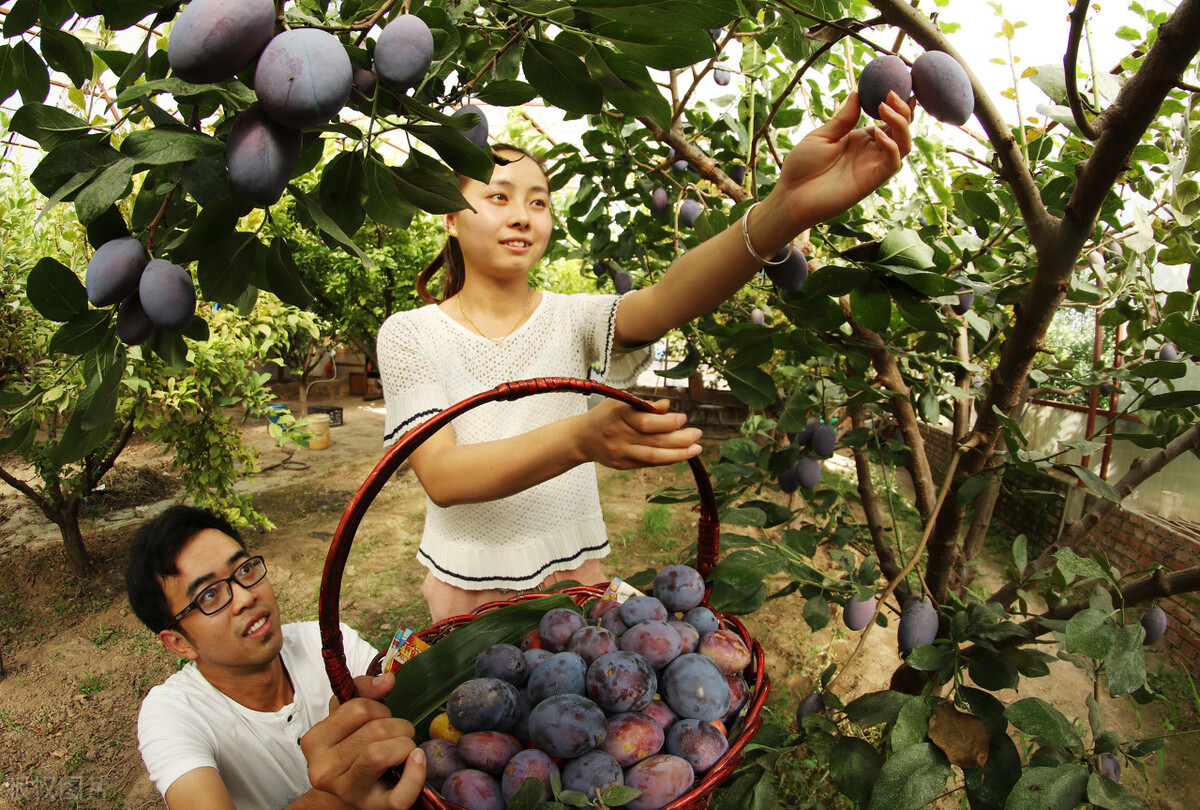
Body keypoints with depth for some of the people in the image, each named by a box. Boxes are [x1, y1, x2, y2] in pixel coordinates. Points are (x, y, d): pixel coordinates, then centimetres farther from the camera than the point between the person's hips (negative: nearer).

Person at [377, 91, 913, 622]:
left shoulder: (571, 318, -7)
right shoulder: (409, 333, -10)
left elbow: (664, 302, -28)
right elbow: (441, 477, -23)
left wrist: (788, 208, -46)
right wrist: (580, 438, -40)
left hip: (574, 575, 1)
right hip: (467, 589, -1)